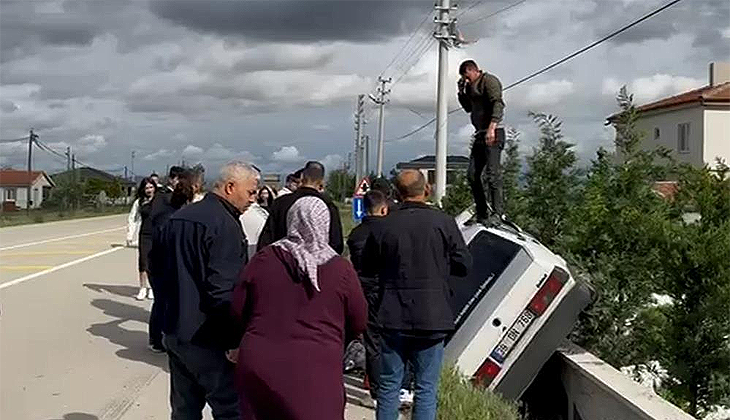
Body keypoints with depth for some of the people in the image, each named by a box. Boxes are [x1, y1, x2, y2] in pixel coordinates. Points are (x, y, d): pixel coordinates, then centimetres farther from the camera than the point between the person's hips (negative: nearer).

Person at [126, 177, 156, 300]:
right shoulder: (139, 202, 7)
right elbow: (131, 219, 12)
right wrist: (129, 236, 6)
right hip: (144, 235, 1)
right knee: (143, 261, -2)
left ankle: (152, 287, 15)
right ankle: (143, 288, 6)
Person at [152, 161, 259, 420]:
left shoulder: (177, 219, 11)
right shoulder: (225, 225, -17)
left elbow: (158, 269, 19)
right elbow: (223, 290, -22)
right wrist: (236, 339, -16)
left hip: (174, 332, 9)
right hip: (207, 340, -9)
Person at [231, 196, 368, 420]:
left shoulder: (263, 259, 0)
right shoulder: (340, 269, -5)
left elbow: (238, 310, 6)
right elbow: (359, 322, 3)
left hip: (258, 365, 3)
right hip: (314, 371, -2)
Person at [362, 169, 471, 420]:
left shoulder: (385, 227, -5)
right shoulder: (444, 223, -7)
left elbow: (367, 270, 5)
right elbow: (464, 265, -1)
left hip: (394, 318, 1)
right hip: (432, 320, -1)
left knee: (389, 385, 12)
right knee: (426, 389, 6)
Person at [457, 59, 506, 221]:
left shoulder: (489, 80, -5)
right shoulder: (472, 87, 22)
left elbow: (498, 104, -17)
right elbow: (468, 108, 31)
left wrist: (491, 128, -28)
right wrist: (462, 91, 15)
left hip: (493, 134, -10)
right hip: (480, 135, 10)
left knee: (493, 174, -14)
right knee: (472, 175, 6)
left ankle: (498, 213, -14)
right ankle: (482, 213, 11)